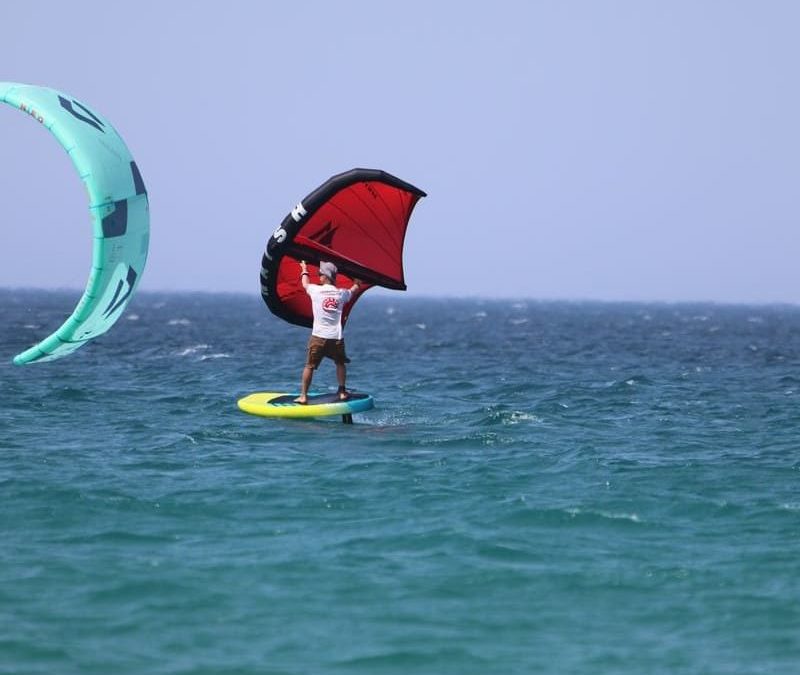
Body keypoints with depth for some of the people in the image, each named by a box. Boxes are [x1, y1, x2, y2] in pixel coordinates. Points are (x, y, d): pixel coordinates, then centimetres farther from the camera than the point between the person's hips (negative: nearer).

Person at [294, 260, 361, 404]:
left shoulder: (316, 290, -3)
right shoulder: (341, 293, 4)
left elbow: (305, 284, 20)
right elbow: (353, 290, 28)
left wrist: (304, 270, 39)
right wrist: (356, 284, 51)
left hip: (318, 337, -2)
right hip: (336, 338, 2)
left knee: (309, 366, 4)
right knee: (340, 364, 23)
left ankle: (303, 396, 2)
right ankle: (342, 392, 23)